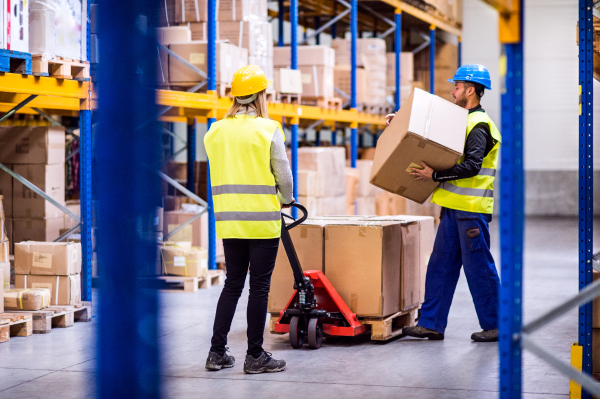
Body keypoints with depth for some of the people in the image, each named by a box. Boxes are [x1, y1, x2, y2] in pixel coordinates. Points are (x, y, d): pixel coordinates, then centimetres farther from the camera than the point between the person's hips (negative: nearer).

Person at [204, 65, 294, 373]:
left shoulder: (214, 132, 6)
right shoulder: (268, 129, -8)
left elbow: (219, 174, 12)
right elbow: (283, 174, -4)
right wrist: (287, 200, 15)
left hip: (228, 220, 5)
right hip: (263, 219, -5)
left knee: (232, 284, 14)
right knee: (259, 287, 2)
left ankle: (217, 352, 13)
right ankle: (255, 356, 6)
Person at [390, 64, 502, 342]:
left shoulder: (479, 125, -12)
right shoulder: (462, 121, 18)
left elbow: (472, 165, -23)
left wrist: (435, 175, -23)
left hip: (472, 208, -9)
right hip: (454, 206, 9)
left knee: (478, 267, -2)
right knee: (441, 265, 8)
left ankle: (494, 326, 7)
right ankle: (432, 323, 12)